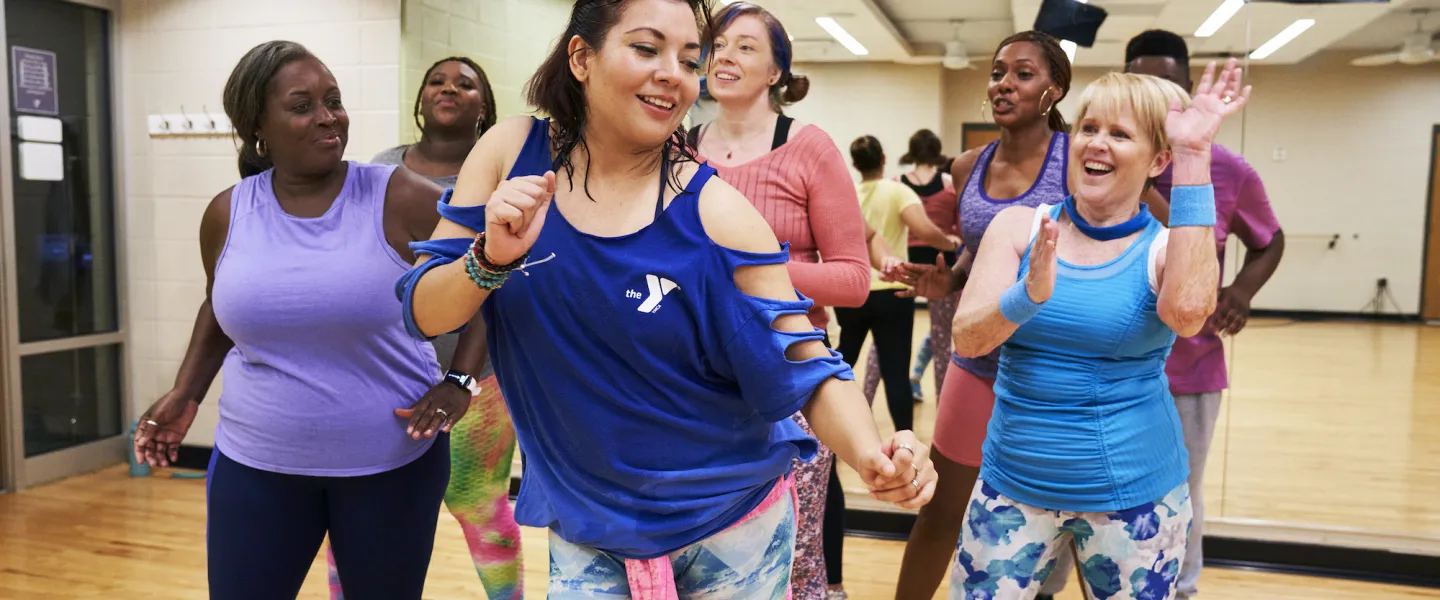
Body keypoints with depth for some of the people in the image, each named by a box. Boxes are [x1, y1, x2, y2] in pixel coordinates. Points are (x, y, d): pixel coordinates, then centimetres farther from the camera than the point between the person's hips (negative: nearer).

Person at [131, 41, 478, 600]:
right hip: (256, 462, 3)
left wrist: (459, 382, -13)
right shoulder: (227, 215, 0)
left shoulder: (401, 200, -12)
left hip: (392, 461, -2)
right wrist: (186, 393, 8)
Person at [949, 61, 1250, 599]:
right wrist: (1029, 295, -33)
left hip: (1134, 495, -1)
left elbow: (1187, 311, -30)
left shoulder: (1168, 247, -6)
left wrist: (1194, 157, -27)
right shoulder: (1019, 225, -3)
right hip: (1013, 483, 1)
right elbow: (966, 339, -12)